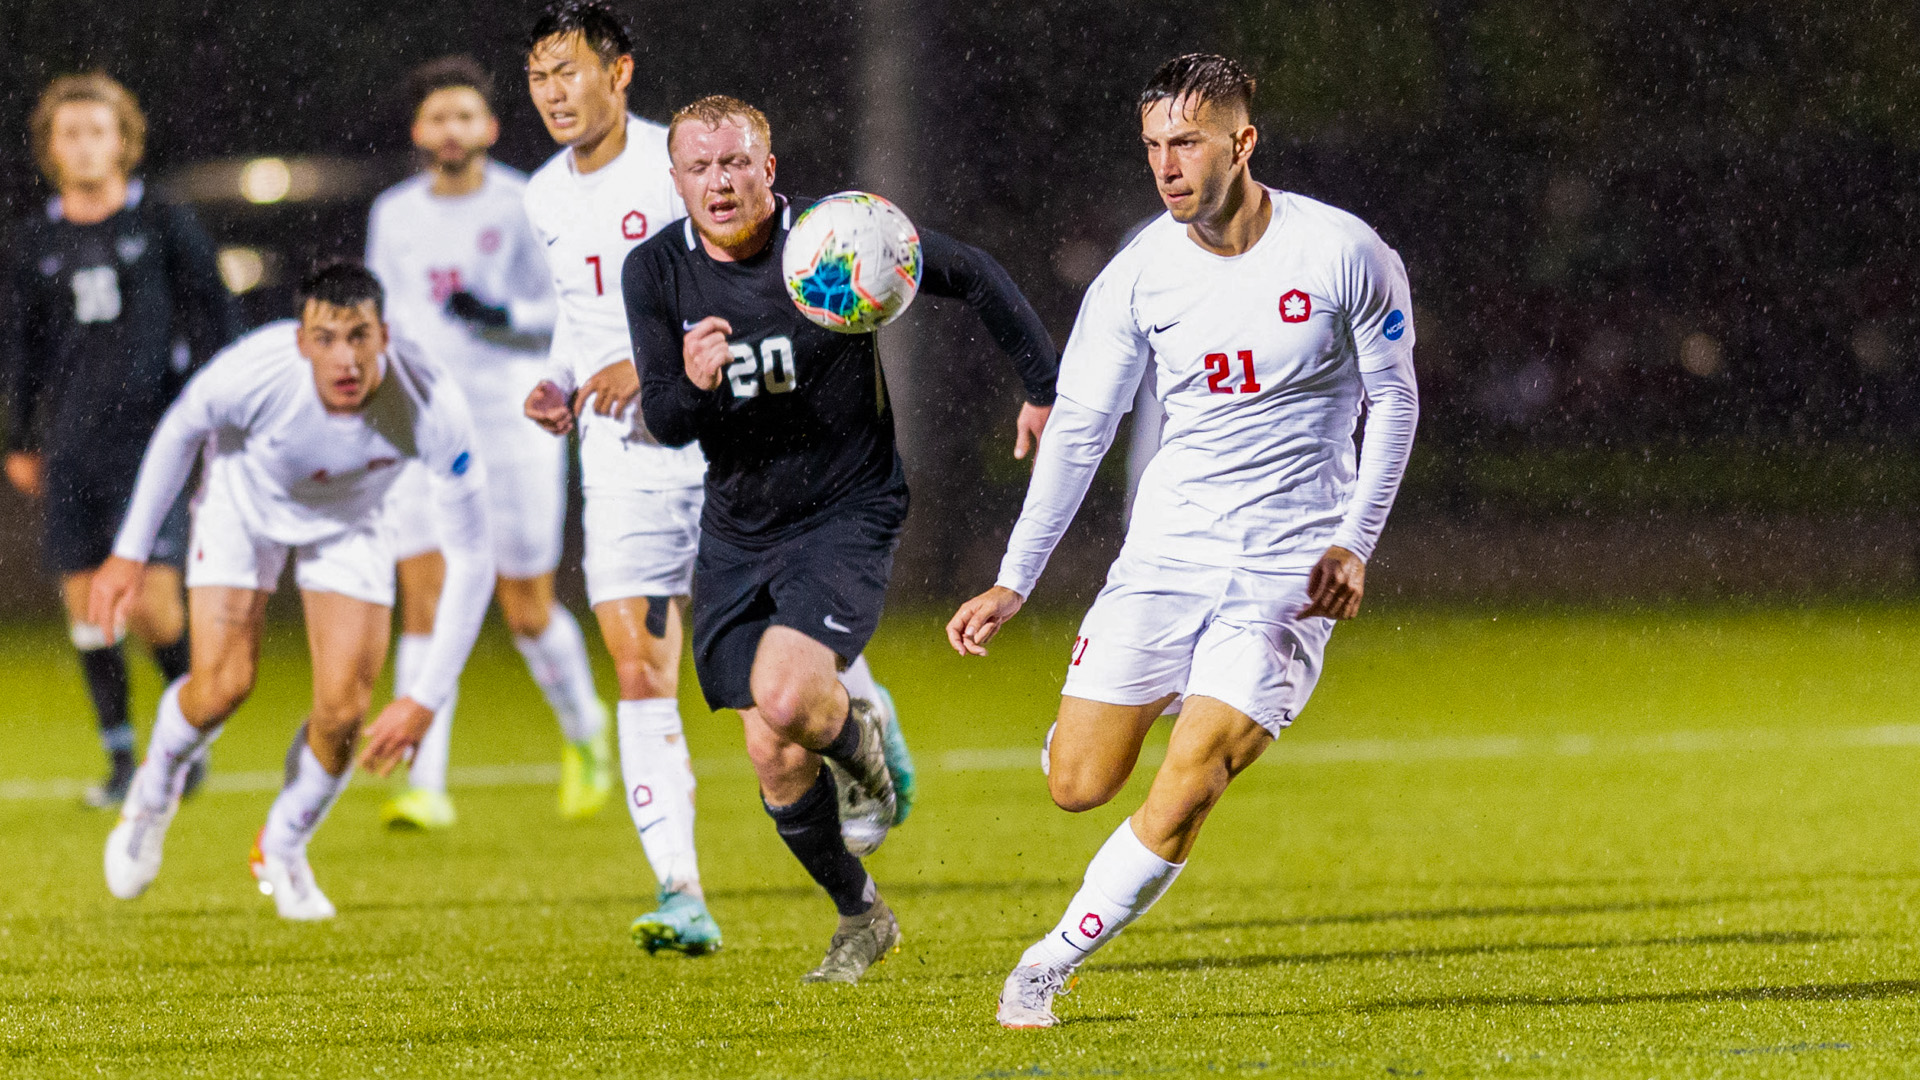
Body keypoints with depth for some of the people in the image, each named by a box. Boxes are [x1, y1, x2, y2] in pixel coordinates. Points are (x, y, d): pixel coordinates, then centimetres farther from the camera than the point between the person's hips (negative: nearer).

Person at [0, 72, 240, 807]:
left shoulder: (165, 227, 2)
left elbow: (215, 322, 6)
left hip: (152, 435, -3)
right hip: (71, 448, 3)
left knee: (151, 597, -12)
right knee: (86, 600, -1)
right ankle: (121, 756, 9)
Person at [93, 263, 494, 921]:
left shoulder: (433, 408, -38)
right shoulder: (254, 370, -38)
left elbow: (470, 558, -28)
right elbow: (180, 430, -12)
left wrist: (428, 698, -29)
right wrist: (131, 551, -5)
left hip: (349, 522, 1)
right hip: (245, 502, -1)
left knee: (344, 711, -11)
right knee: (221, 687, -14)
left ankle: (282, 852, 20)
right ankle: (153, 795, 21)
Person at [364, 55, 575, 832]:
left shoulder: (523, 208, -5)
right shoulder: (393, 215, 8)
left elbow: (564, 318, -6)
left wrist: (501, 317, -24)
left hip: (514, 425, -3)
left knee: (527, 613, 2)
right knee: (423, 601, -9)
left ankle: (583, 732, 32)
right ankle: (425, 788, -12)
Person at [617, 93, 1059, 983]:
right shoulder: (657, 272, -5)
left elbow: (972, 277, -2)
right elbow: (662, 420, -5)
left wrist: (1044, 390, 0)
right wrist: (692, 384, -29)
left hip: (846, 516, -4)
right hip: (735, 534, 4)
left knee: (785, 698, -28)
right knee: (773, 760, 2)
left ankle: (859, 737, 9)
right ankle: (859, 914, 25)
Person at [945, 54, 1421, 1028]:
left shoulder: (1346, 255, -9)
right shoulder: (1139, 274, -2)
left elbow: (1393, 398, 3)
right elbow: (1077, 430, 4)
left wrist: (1354, 544, -6)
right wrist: (1014, 583, 0)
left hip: (1290, 569, -3)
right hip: (1168, 546, 3)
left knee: (1182, 795, -17)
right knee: (1078, 785, -4)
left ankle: (1045, 970, -1)